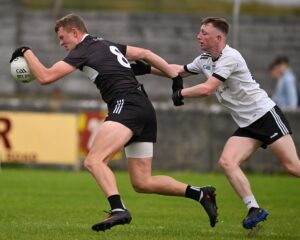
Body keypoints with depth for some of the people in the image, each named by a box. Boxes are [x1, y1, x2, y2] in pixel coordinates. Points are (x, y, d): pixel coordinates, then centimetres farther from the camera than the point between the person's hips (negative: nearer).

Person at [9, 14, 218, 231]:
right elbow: (145, 54, 28)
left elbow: (45, 77, -4)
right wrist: (175, 76, 29)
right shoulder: (106, 45, 26)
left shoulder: (84, 50, 0)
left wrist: (26, 52, 10)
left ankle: (118, 209, -44)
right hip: (145, 109, 9)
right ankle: (200, 194, 8)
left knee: (94, 160, -23)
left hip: (127, 105, -9)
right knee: (142, 183, 10)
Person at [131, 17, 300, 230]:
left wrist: (180, 94, -8)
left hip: (266, 114, -8)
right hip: (247, 125, 8)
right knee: (227, 162, -13)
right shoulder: (205, 60, 11)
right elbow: (180, 70, 27)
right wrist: (147, 69, 21)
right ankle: (255, 210, -12)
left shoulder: (230, 57, -17)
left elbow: (207, 89, -23)